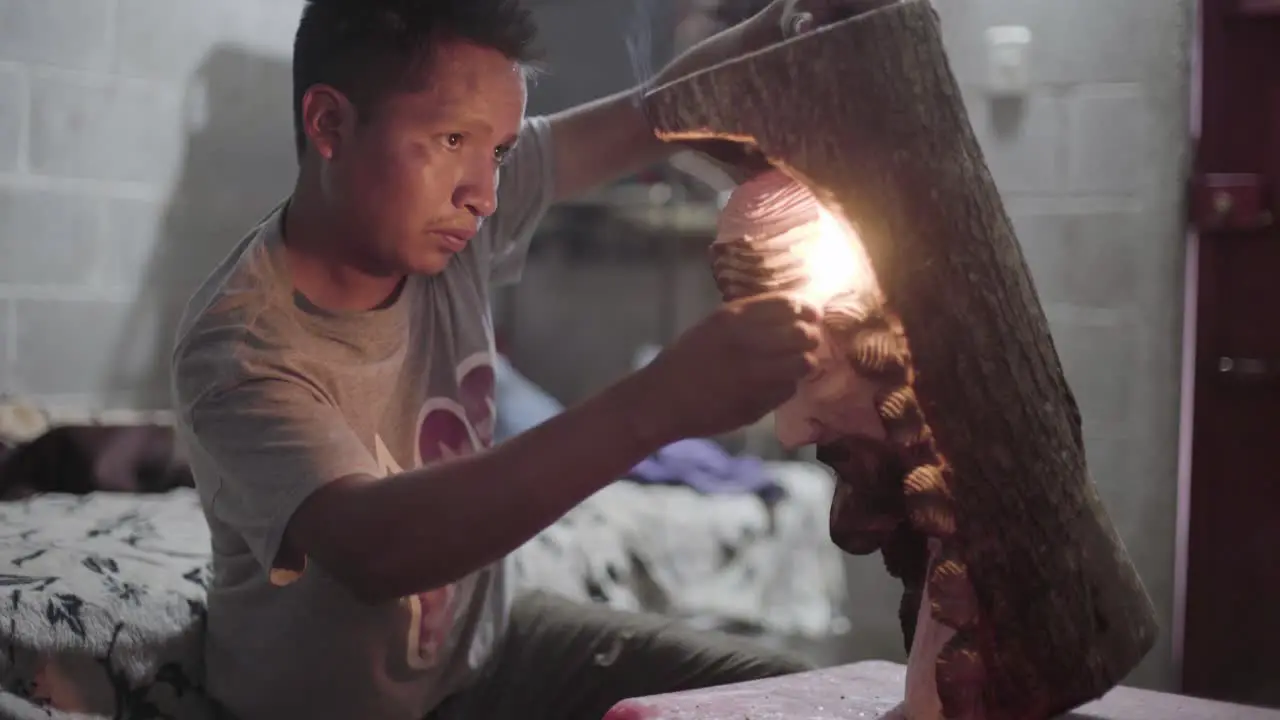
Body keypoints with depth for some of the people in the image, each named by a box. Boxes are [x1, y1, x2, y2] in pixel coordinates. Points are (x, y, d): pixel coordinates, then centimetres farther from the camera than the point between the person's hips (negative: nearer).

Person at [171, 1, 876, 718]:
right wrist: (655, 408, -49)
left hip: (486, 646, 6)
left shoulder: (445, 216, -11)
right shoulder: (242, 350, -27)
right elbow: (372, 550, -43)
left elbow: (653, 114, -1)